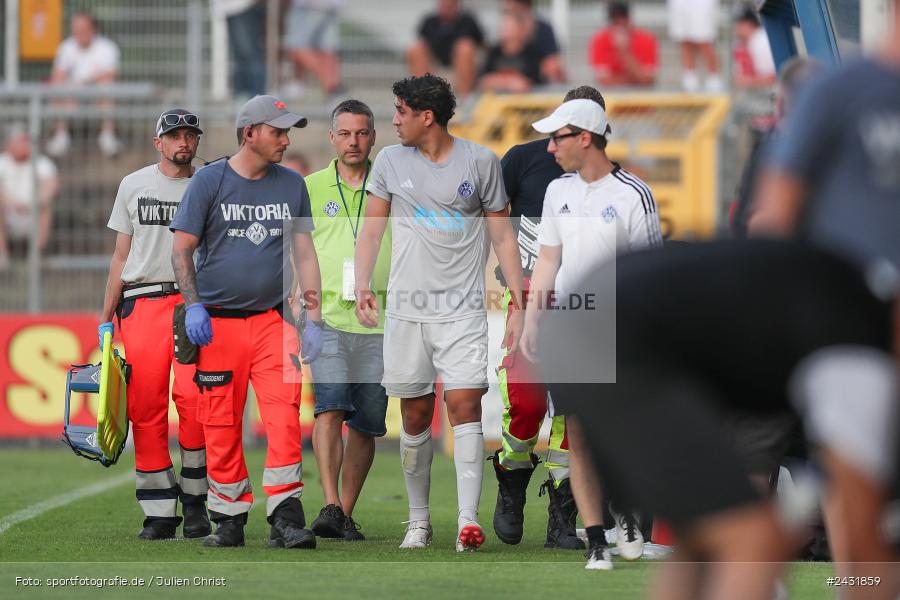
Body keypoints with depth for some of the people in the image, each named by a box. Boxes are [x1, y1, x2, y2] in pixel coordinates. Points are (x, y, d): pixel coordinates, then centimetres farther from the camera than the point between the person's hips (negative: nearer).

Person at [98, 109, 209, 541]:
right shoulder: (134, 185, 14)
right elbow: (121, 255, 16)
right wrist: (106, 317, 11)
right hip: (142, 302, 1)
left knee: (194, 398, -17)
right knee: (146, 406, -4)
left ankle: (195, 498, -2)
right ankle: (160, 511, 0)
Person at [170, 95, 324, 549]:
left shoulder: (291, 185, 11)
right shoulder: (209, 182, 1)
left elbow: (304, 254, 13)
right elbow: (181, 249, 2)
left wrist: (314, 320, 6)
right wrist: (193, 306, -11)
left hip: (271, 320, 2)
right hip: (218, 323, -2)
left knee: (284, 417, -13)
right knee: (221, 425, 0)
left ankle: (285, 518, -13)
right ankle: (229, 520, 11)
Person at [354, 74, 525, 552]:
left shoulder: (481, 162, 2)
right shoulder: (391, 161, 7)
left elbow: (502, 235, 6)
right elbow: (371, 228, 11)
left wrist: (518, 304, 2)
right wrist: (362, 285, -3)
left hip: (463, 309, -2)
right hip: (407, 307, 2)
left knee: (465, 403, -14)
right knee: (415, 416, 4)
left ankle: (468, 518, -19)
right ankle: (418, 521, 15)